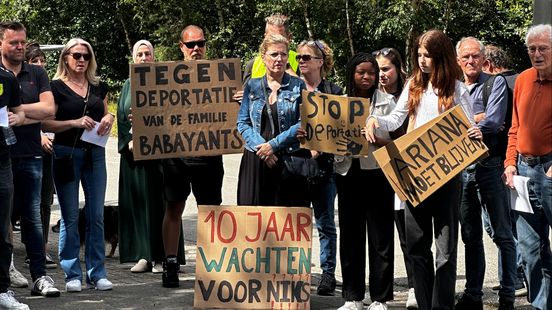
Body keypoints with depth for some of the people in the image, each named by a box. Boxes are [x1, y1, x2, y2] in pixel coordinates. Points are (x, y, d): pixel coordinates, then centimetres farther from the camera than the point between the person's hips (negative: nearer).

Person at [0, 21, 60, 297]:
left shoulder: (37, 74, 11)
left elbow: (49, 109, -2)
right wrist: (30, 116, -12)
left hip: (29, 155, 2)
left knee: (32, 217, 5)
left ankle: (39, 276, 6)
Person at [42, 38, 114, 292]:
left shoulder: (98, 87, 12)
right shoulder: (56, 87, -2)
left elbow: (106, 115, 23)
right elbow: (46, 124, -7)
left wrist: (109, 119, 0)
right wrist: (75, 122, -19)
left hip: (95, 153, 4)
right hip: (67, 154, -4)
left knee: (96, 215, 3)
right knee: (70, 217, 0)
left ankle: (97, 273, 9)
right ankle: (72, 275, 6)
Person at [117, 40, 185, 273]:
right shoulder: (128, 85, 15)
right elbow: (121, 118, 12)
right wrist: (129, 142, -3)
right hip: (132, 151, 4)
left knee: (157, 200, -5)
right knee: (136, 200, 2)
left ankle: (160, 256, -2)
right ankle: (143, 256, 6)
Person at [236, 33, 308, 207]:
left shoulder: (298, 86, 4)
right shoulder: (252, 86, 10)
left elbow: (303, 124, -5)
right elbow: (242, 123, 6)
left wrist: (273, 144, -12)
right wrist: (260, 146, -10)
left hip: (289, 161, -2)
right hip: (256, 160, 2)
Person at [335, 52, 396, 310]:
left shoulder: (386, 102, 3)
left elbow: (395, 139, -4)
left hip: (377, 172, -3)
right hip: (348, 172, 3)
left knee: (380, 237, 0)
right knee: (350, 235, 6)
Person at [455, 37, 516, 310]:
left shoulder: (496, 83, 0)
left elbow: (493, 123, -13)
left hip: (489, 164, -4)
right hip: (460, 166, 4)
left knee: (502, 234, -1)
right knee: (471, 236, 10)